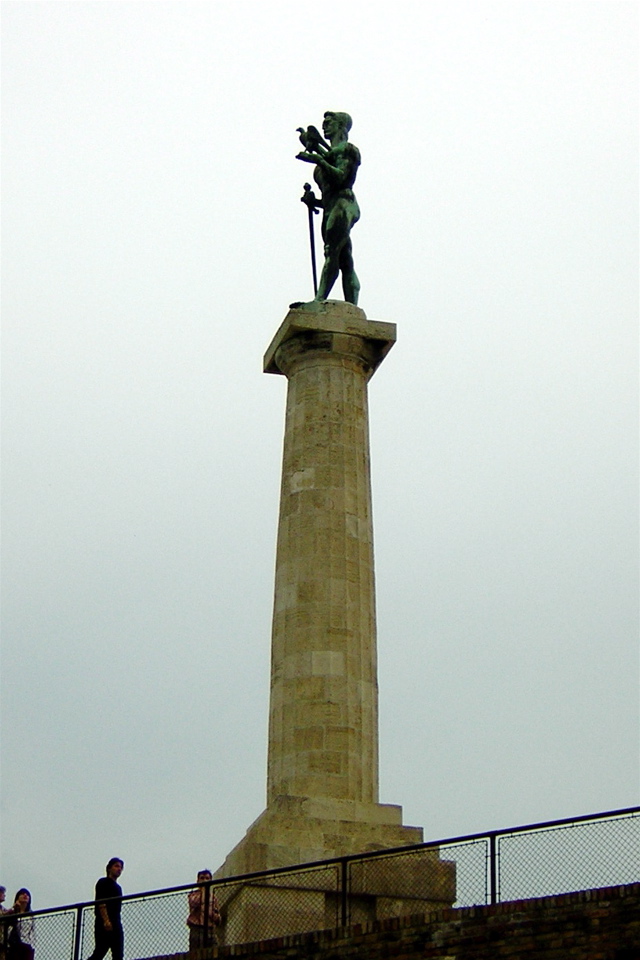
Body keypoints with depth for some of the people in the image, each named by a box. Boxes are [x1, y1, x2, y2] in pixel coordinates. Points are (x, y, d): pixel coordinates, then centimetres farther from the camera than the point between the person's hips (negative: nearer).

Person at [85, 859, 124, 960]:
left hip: (116, 924, 8)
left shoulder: (118, 887, 25)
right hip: (104, 924, -8)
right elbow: (100, 903, -11)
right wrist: (106, 921, -22)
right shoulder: (103, 882, 1)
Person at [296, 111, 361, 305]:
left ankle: (320, 300, -33)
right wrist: (314, 201, 12)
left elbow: (340, 176, -14)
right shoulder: (329, 155, 29)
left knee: (332, 253, -21)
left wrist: (319, 160, -24)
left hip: (343, 205, -9)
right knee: (345, 262, 0)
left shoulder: (347, 149, 5)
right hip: (331, 208, 9)